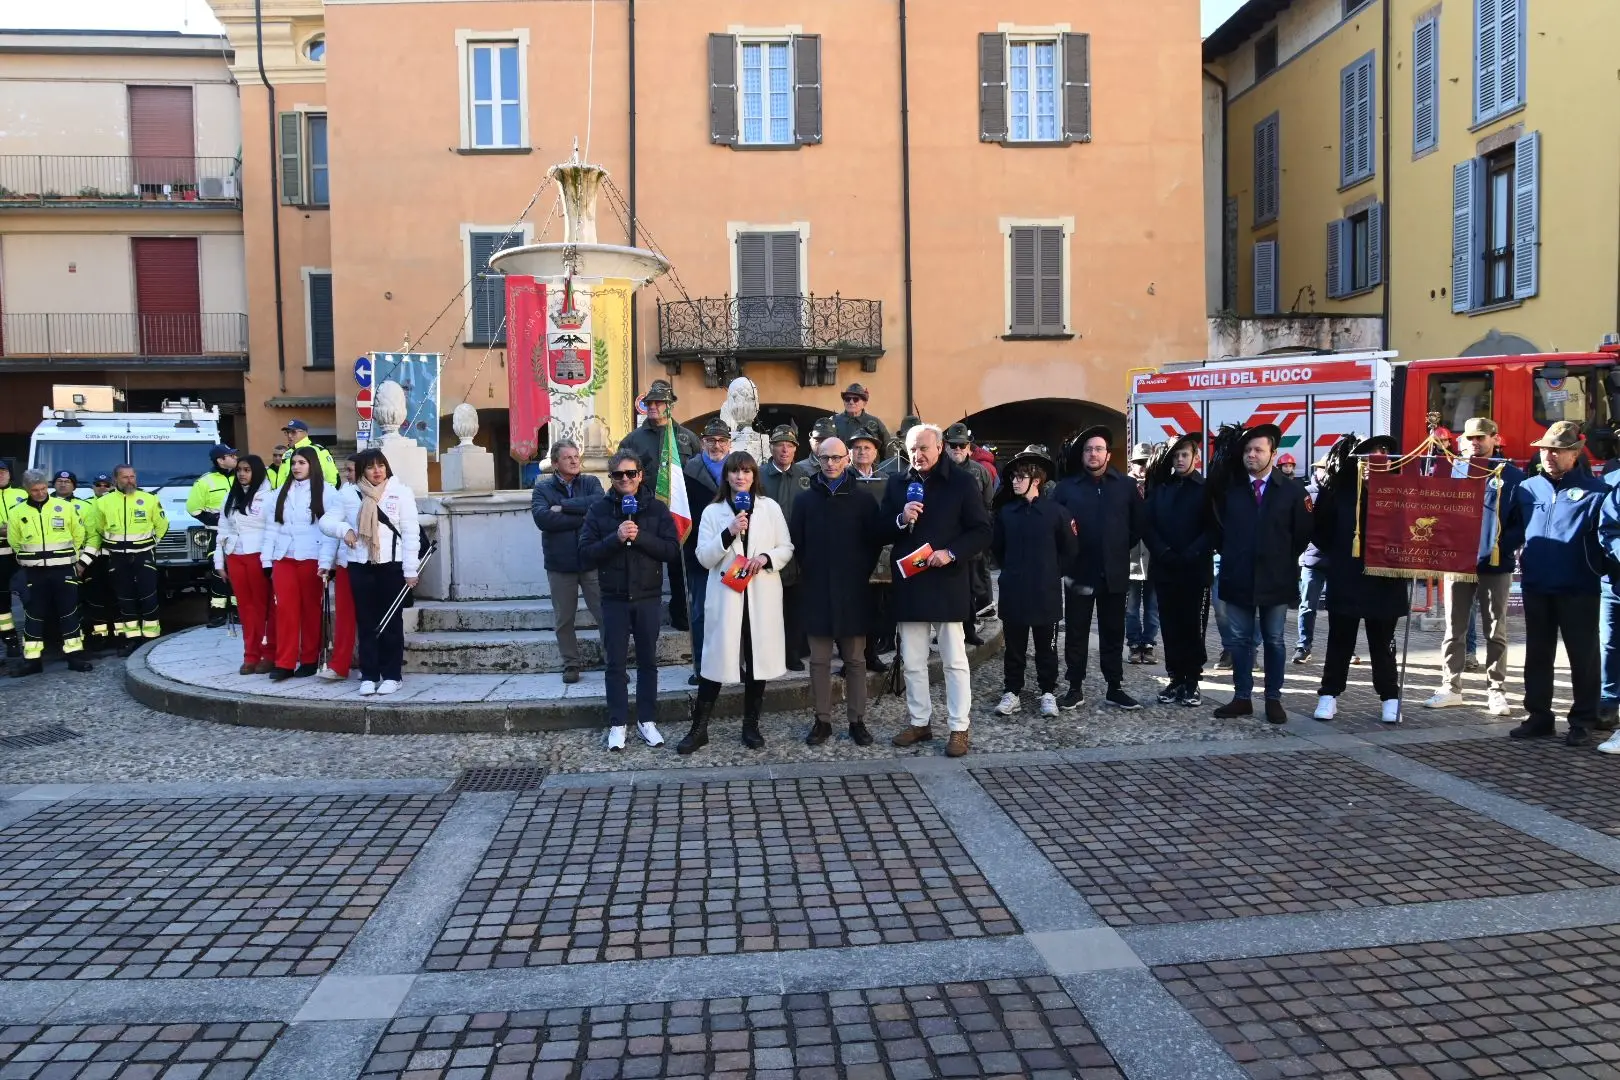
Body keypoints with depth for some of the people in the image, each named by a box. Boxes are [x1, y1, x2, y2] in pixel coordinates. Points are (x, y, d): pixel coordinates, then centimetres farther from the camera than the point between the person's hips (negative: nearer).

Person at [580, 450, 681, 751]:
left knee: (647, 661, 9)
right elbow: (586, 556, -7)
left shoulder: (657, 508, -1)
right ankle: (617, 723, 14)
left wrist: (639, 536, -20)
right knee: (616, 663, 5)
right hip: (614, 598, 0)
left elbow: (673, 550, -8)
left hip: (648, 597, 0)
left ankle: (647, 720, 20)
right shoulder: (599, 510, -1)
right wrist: (616, 538, -21)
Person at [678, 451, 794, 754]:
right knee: (717, 659, -1)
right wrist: (729, 533, -16)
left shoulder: (770, 507, 5)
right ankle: (699, 728, 8)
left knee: (758, 659, 7)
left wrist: (767, 558, -14)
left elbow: (787, 548, 6)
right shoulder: (712, 511, 4)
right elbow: (705, 558, -3)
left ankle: (751, 725, 21)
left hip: (762, 595, 1)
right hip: (726, 596, -1)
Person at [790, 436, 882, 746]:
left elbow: (875, 542, 5)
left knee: (855, 660, 5)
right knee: (819, 660, 6)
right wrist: (808, 572, 1)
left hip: (853, 592, -1)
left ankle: (857, 720, 14)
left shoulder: (863, 500, 2)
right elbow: (795, 542, 7)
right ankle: (822, 720, 14)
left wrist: (861, 573, -1)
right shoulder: (804, 499, 5)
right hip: (816, 591, 1)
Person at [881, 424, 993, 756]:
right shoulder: (897, 484, 8)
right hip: (909, 584, 4)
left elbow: (982, 531, -3)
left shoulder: (962, 483, -3)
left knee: (955, 661, 2)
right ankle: (920, 722, 23)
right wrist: (901, 520, -11)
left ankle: (959, 729, 9)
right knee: (912, 662, 10)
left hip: (947, 583, -4)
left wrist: (951, 553, -17)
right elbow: (881, 531, 9)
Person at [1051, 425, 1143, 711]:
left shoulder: (1126, 485, 3)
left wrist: (1121, 549, 4)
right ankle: (1075, 688, 14)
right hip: (1078, 572, -1)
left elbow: (1138, 524, 7)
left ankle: (1115, 688, 18)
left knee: (1113, 633, 9)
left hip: (1114, 573, 1)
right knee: (1075, 633, 5)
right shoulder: (1066, 487, 1)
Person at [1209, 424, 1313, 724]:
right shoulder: (1229, 489, 4)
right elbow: (1218, 527, 12)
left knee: (1274, 640, 7)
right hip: (1238, 578, 1)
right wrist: (1229, 556, 8)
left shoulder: (1293, 490, 0)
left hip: (1275, 579, -1)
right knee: (1241, 640, 7)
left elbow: (1303, 532, 3)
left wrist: (1284, 562, 3)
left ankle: (1273, 699, 15)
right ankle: (1242, 697, 14)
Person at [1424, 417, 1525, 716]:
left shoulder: (1512, 475, 0)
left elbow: (1523, 520, -4)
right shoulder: (1453, 470, 8)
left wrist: (1501, 546, -18)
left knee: (1496, 631, 6)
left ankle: (1496, 691, 13)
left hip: (1495, 565, -2)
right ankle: (1450, 688, 14)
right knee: (1454, 629, 7)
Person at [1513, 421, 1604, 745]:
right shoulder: (1528, 488, 9)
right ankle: (1538, 717, 22)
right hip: (1536, 587, 4)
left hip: (1578, 588, -4)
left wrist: (1600, 570, -15)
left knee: (1583, 656, 5)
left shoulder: (1594, 490, -3)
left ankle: (1582, 722, 15)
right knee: (1537, 655, 12)